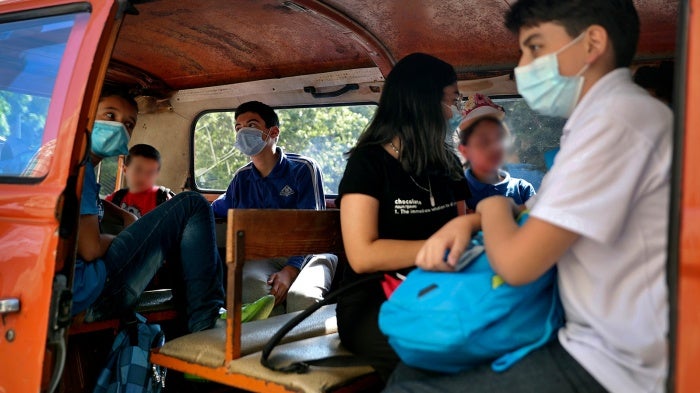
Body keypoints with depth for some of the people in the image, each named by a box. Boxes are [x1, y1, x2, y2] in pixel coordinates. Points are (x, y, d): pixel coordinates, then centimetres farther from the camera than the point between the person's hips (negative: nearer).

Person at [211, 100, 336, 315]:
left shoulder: (303, 168, -1)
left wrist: (290, 270, -23)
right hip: (265, 255, 3)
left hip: (309, 253, -3)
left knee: (302, 295, -37)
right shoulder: (242, 177, 16)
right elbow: (214, 209, 31)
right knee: (251, 284, -34)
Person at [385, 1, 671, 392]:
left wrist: (491, 204, -1)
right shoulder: (606, 114, 14)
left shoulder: (617, 115, -20)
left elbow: (517, 262, -23)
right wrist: (467, 222, 2)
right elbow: (536, 216, 22)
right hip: (597, 342, 9)